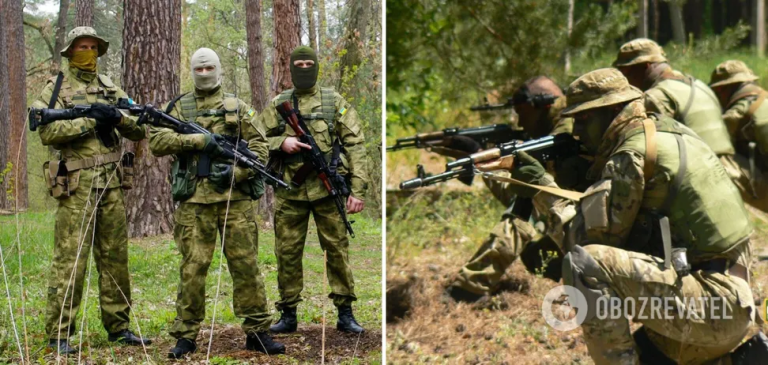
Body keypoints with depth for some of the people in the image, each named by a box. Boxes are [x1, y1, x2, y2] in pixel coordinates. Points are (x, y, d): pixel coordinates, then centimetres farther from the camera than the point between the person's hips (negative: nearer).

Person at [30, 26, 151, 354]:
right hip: (76, 183, -5)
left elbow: (140, 131, 11)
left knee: (115, 257, 9)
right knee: (70, 259, -7)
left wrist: (118, 117, -9)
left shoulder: (111, 90, 16)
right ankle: (59, 334, -3)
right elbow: (47, 132, -12)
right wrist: (90, 121, -16)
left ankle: (118, 326, 17)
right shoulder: (56, 89, 3)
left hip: (112, 183, 5)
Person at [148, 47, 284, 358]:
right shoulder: (178, 107, 10)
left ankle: (257, 332, 9)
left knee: (246, 265, 2)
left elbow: (259, 146, 6)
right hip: (194, 200, 0)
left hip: (235, 196, 1)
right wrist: (199, 140, -13)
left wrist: (237, 171, -10)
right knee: (193, 268, 0)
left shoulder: (238, 107, 11)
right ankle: (186, 335, 8)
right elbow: (156, 141, -3)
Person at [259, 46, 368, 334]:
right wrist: (281, 143, -11)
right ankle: (288, 315, 13)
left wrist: (358, 189, -9)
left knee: (337, 249, 0)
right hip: (290, 191, 2)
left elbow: (355, 145, 0)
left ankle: (345, 313, 8)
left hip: (327, 188, -1)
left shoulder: (334, 102, 4)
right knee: (287, 253, 4)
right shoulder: (277, 104, 10)